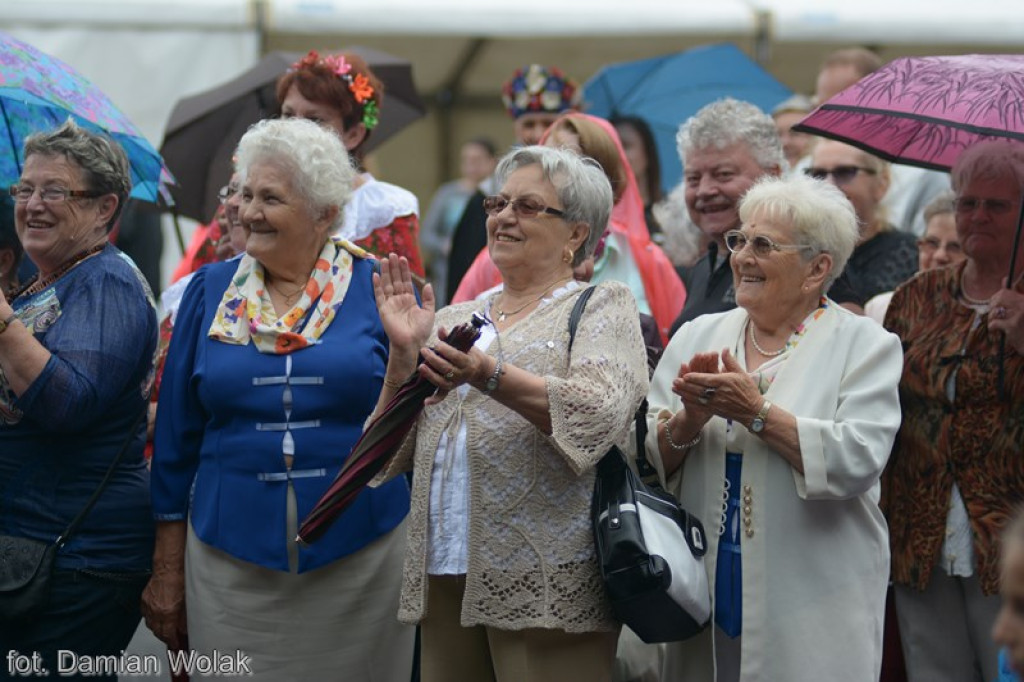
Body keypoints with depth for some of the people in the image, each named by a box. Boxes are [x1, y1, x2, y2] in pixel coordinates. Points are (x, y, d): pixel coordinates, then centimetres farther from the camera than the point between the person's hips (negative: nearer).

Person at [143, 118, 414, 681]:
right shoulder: (211, 292, 6)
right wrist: (167, 570, 8)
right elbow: (177, 434, 9)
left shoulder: (378, 289, 0)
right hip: (231, 566, 2)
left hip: (360, 561, -1)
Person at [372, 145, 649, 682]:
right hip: (443, 578, 5)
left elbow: (600, 413, -15)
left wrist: (488, 376, -26)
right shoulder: (453, 321, 18)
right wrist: (404, 355, -2)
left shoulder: (604, 306, 4)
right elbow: (395, 454, 13)